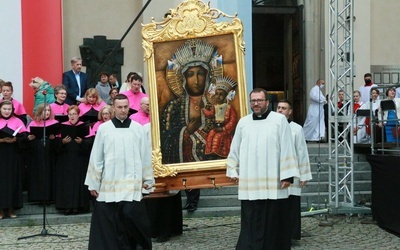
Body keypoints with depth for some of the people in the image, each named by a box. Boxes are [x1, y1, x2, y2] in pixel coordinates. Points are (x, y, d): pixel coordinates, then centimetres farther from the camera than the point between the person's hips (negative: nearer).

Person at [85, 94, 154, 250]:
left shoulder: (138, 129, 4)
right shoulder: (104, 129, 2)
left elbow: (145, 156, 7)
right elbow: (96, 158, 3)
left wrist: (148, 179, 7)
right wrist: (93, 183, 3)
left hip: (132, 183, 0)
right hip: (109, 183, 1)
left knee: (131, 214, -10)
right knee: (108, 222, 2)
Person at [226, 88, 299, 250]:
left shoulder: (279, 120, 1)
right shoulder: (243, 122, 11)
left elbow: (287, 149, -4)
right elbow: (235, 149, 16)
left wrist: (287, 175, -10)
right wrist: (233, 171, 12)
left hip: (273, 183, -2)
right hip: (249, 184, 2)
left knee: (273, 222, 3)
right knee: (251, 223, 2)